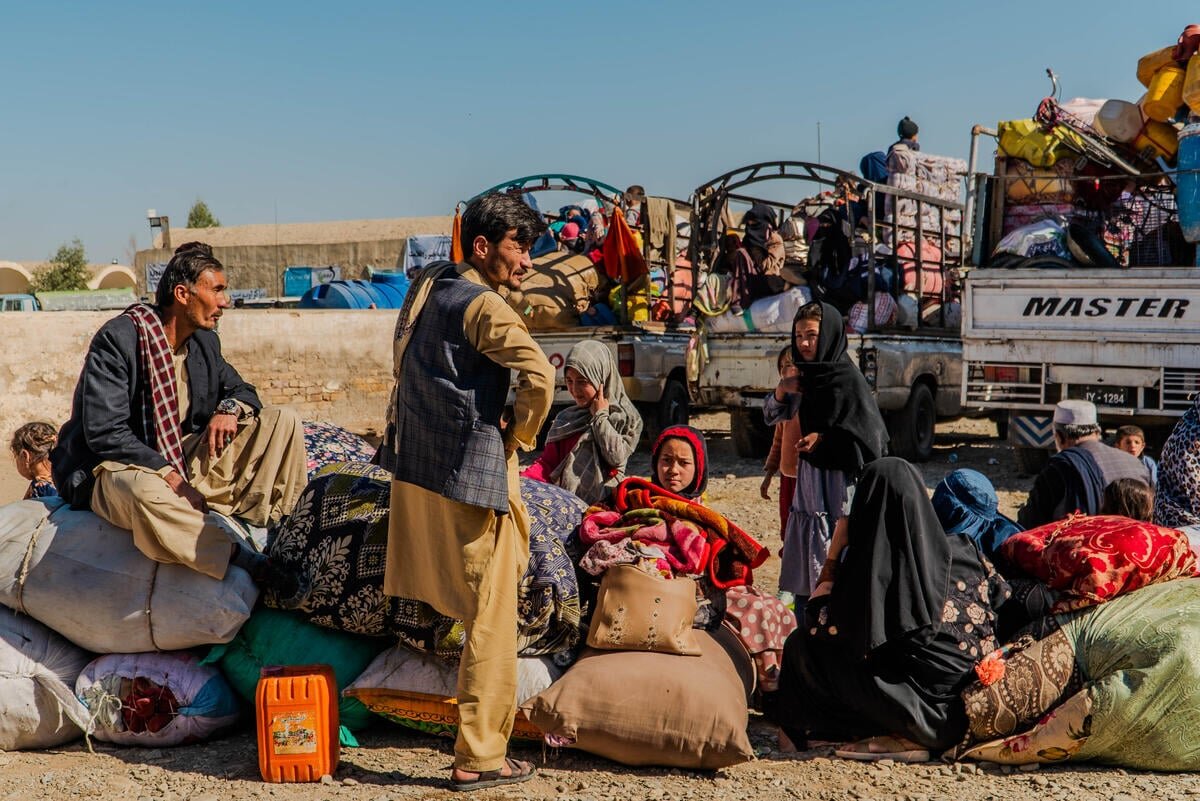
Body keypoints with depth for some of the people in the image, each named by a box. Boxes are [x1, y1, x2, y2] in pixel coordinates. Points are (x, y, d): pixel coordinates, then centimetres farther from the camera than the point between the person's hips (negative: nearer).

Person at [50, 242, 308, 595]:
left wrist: (229, 408, -9)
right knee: (145, 492, -45)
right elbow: (103, 433, -22)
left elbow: (240, 389, 18)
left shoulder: (204, 341, 5)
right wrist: (169, 475, -29)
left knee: (283, 422, -4)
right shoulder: (117, 339, -17)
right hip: (116, 467, -7)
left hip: (185, 460, 8)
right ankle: (255, 564, -38)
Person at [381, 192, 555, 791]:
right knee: (492, 622, 0)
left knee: (444, 606, 22)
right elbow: (539, 375, -29)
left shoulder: (426, 286, 10)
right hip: (471, 477, -8)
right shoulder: (482, 305, -16)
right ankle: (478, 758, 6)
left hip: (414, 467, 9)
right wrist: (518, 435, -11)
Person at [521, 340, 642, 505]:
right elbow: (547, 462, 19)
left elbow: (616, 457, -5)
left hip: (601, 502, -4)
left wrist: (600, 417, 3)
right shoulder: (565, 418, 23)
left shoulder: (626, 418, 9)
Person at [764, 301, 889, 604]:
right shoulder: (806, 377, 8)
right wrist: (781, 391, -4)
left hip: (840, 474, -7)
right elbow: (773, 417, 16)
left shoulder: (848, 378, -13)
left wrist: (824, 437, -20)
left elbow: (871, 433, -14)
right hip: (810, 473, 7)